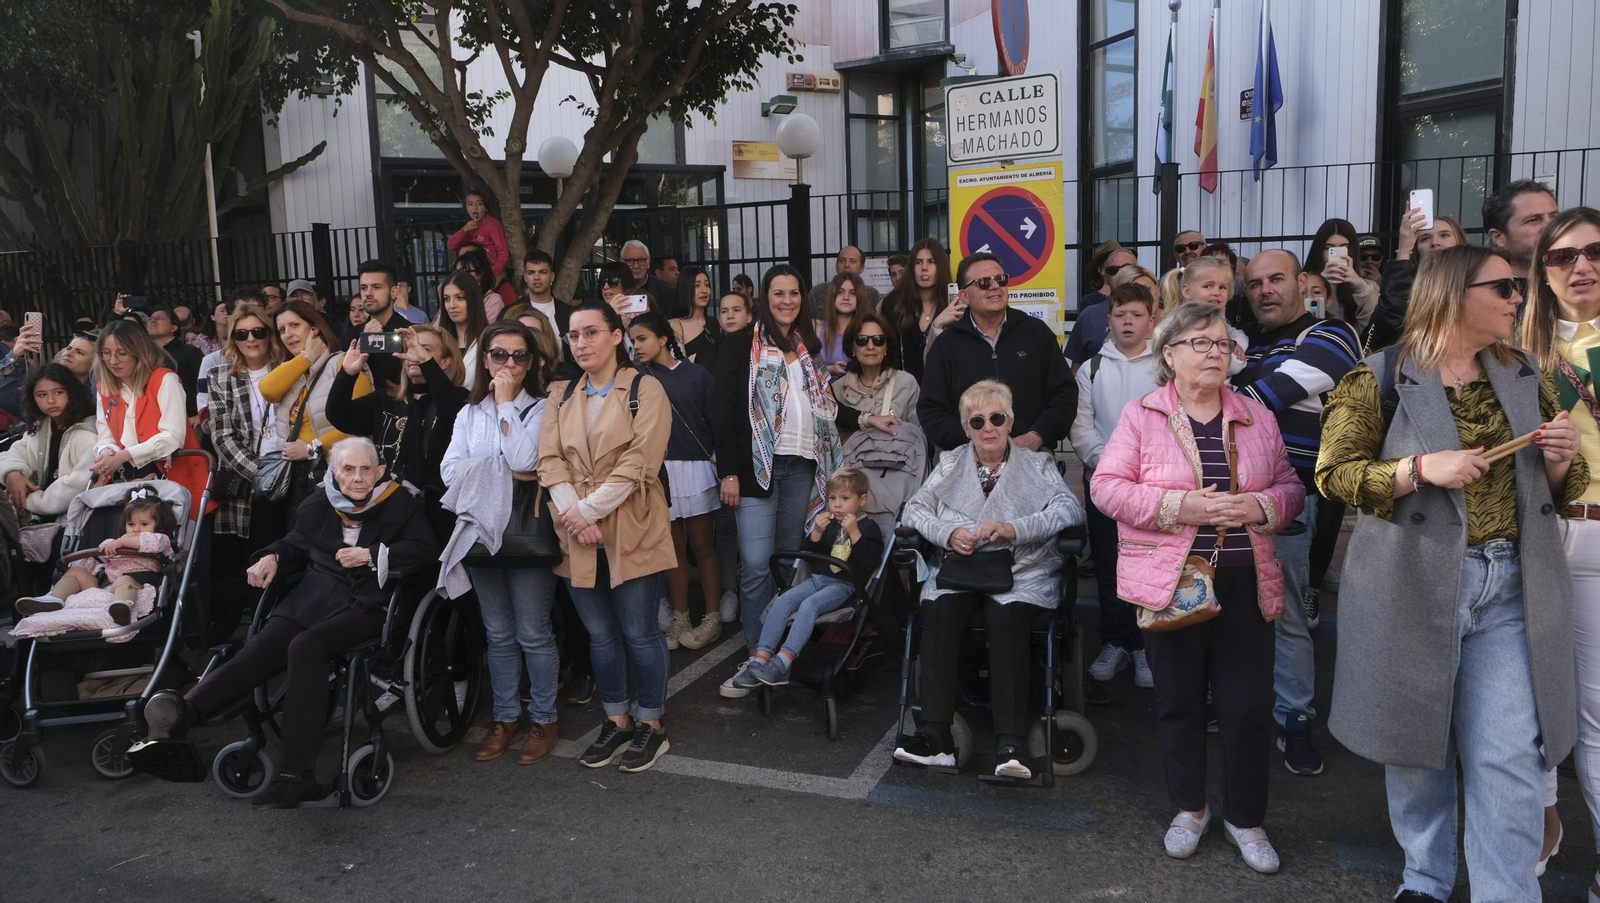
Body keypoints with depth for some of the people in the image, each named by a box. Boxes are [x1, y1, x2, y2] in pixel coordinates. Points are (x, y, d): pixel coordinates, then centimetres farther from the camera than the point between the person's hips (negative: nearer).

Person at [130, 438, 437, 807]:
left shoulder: (399, 502, 8)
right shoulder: (317, 505, 18)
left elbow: (426, 551, 0)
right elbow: (296, 545, 32)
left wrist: (372, 555, -9)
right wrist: (273, 558, 10)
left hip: (365, 606, -4)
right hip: (313, 597, 4)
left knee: (305, 647, -32)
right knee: (260, 649, -22)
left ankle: (294, 773, -36)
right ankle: (176, 716, -42)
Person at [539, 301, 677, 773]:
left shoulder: (645, 390, -3)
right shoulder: (561, 397, 13)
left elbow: (638, 462, -13)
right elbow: (550, 460, 2)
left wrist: (589, 509, -16)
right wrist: (573, 514, -14)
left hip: (631, 533, -5)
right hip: (578, 537, 5)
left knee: (638, 633, 2)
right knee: (600, 634, 13)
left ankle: (650, 724, 18)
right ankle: (617, 721, 28)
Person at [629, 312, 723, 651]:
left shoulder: (696, 373, -1)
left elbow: (714, 420, -1)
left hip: (695, 468, -2)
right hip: (658, 470, 2)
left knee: (702, 546, 5)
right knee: (674, 547, 9)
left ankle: (713, 619, 13)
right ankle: (679, 618, 19)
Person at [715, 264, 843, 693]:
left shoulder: (810, 347, 17)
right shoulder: (741, 344, 1)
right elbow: (726, 409, -4)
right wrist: (729, 472, -10)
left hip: (802, 466, 5)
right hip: (758, 464, -5)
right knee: (756, 564, -10)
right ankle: (757, 655, -2)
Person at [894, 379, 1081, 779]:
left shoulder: (1037, 464, 16)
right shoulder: (950, 464, 22)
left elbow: (1070, 510, 0)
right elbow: (914, 509, 12)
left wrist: (1014, 528, -14)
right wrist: (949, 533, -9)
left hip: (1021, 570, -2)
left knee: (1005, 619, -34)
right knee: (939, 612, -31)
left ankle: (1010, 743, -37)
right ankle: (934, 735, -33)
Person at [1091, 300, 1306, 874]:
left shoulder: (1257, 417, 9)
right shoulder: (1141, 416, -2)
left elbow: (1289, 486, 12)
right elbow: (1106, 486, -8)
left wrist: (1262, 506, -11)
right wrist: (1177, 506, -19)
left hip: (1245, 583, 2)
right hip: (1172, 583, -2)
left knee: (1249, 705, 4)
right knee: (1179, 701, 10)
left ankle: (1245, 819, 23)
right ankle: (1189, 808, 30)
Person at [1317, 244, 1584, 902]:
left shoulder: (1527, 379, 11)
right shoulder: (1381, 379, -4)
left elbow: (1566, 492, 18)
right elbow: (1333, 471, -8)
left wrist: (1562, 459, -5)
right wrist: (1422, 468, -20)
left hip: (1511, 589, 3)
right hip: (1413, 586, -3)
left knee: (1511, 757, -2)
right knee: (1416, 737, 11)